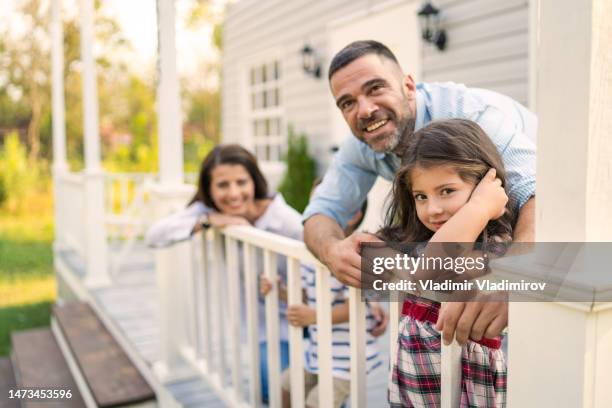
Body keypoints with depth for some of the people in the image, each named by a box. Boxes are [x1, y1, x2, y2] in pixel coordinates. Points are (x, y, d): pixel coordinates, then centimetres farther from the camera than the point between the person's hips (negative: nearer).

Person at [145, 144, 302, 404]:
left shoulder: (283, 219, -29)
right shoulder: (208, 211, -14)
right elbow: (154, 236, -19)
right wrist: (207, 221, -31)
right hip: (266, 321, 4)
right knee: (271, 391, 8)